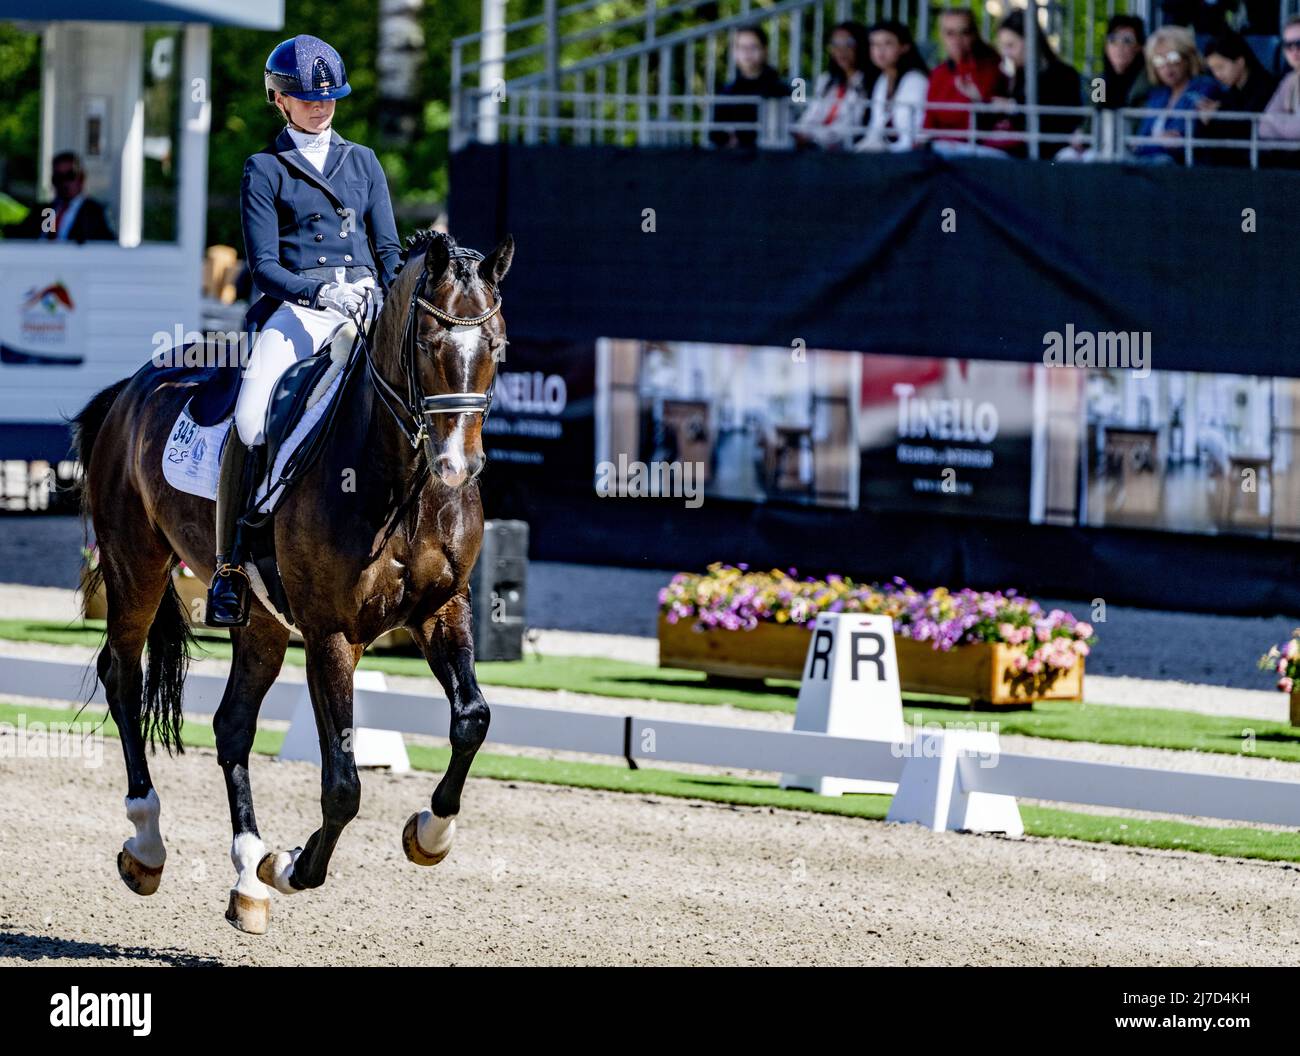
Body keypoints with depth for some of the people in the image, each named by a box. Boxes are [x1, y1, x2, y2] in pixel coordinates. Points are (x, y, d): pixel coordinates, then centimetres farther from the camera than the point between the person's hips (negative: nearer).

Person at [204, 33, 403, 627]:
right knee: (251, 418, -27)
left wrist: (391, 302, -4)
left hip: (367, 303, 3)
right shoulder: (266, 171, 9)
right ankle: (230, 565, -21)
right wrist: (320, 292, -18)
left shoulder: (362, 162, 19)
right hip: (296, 307, -3)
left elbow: (388, 249, 17)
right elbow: (264, 266, 0)